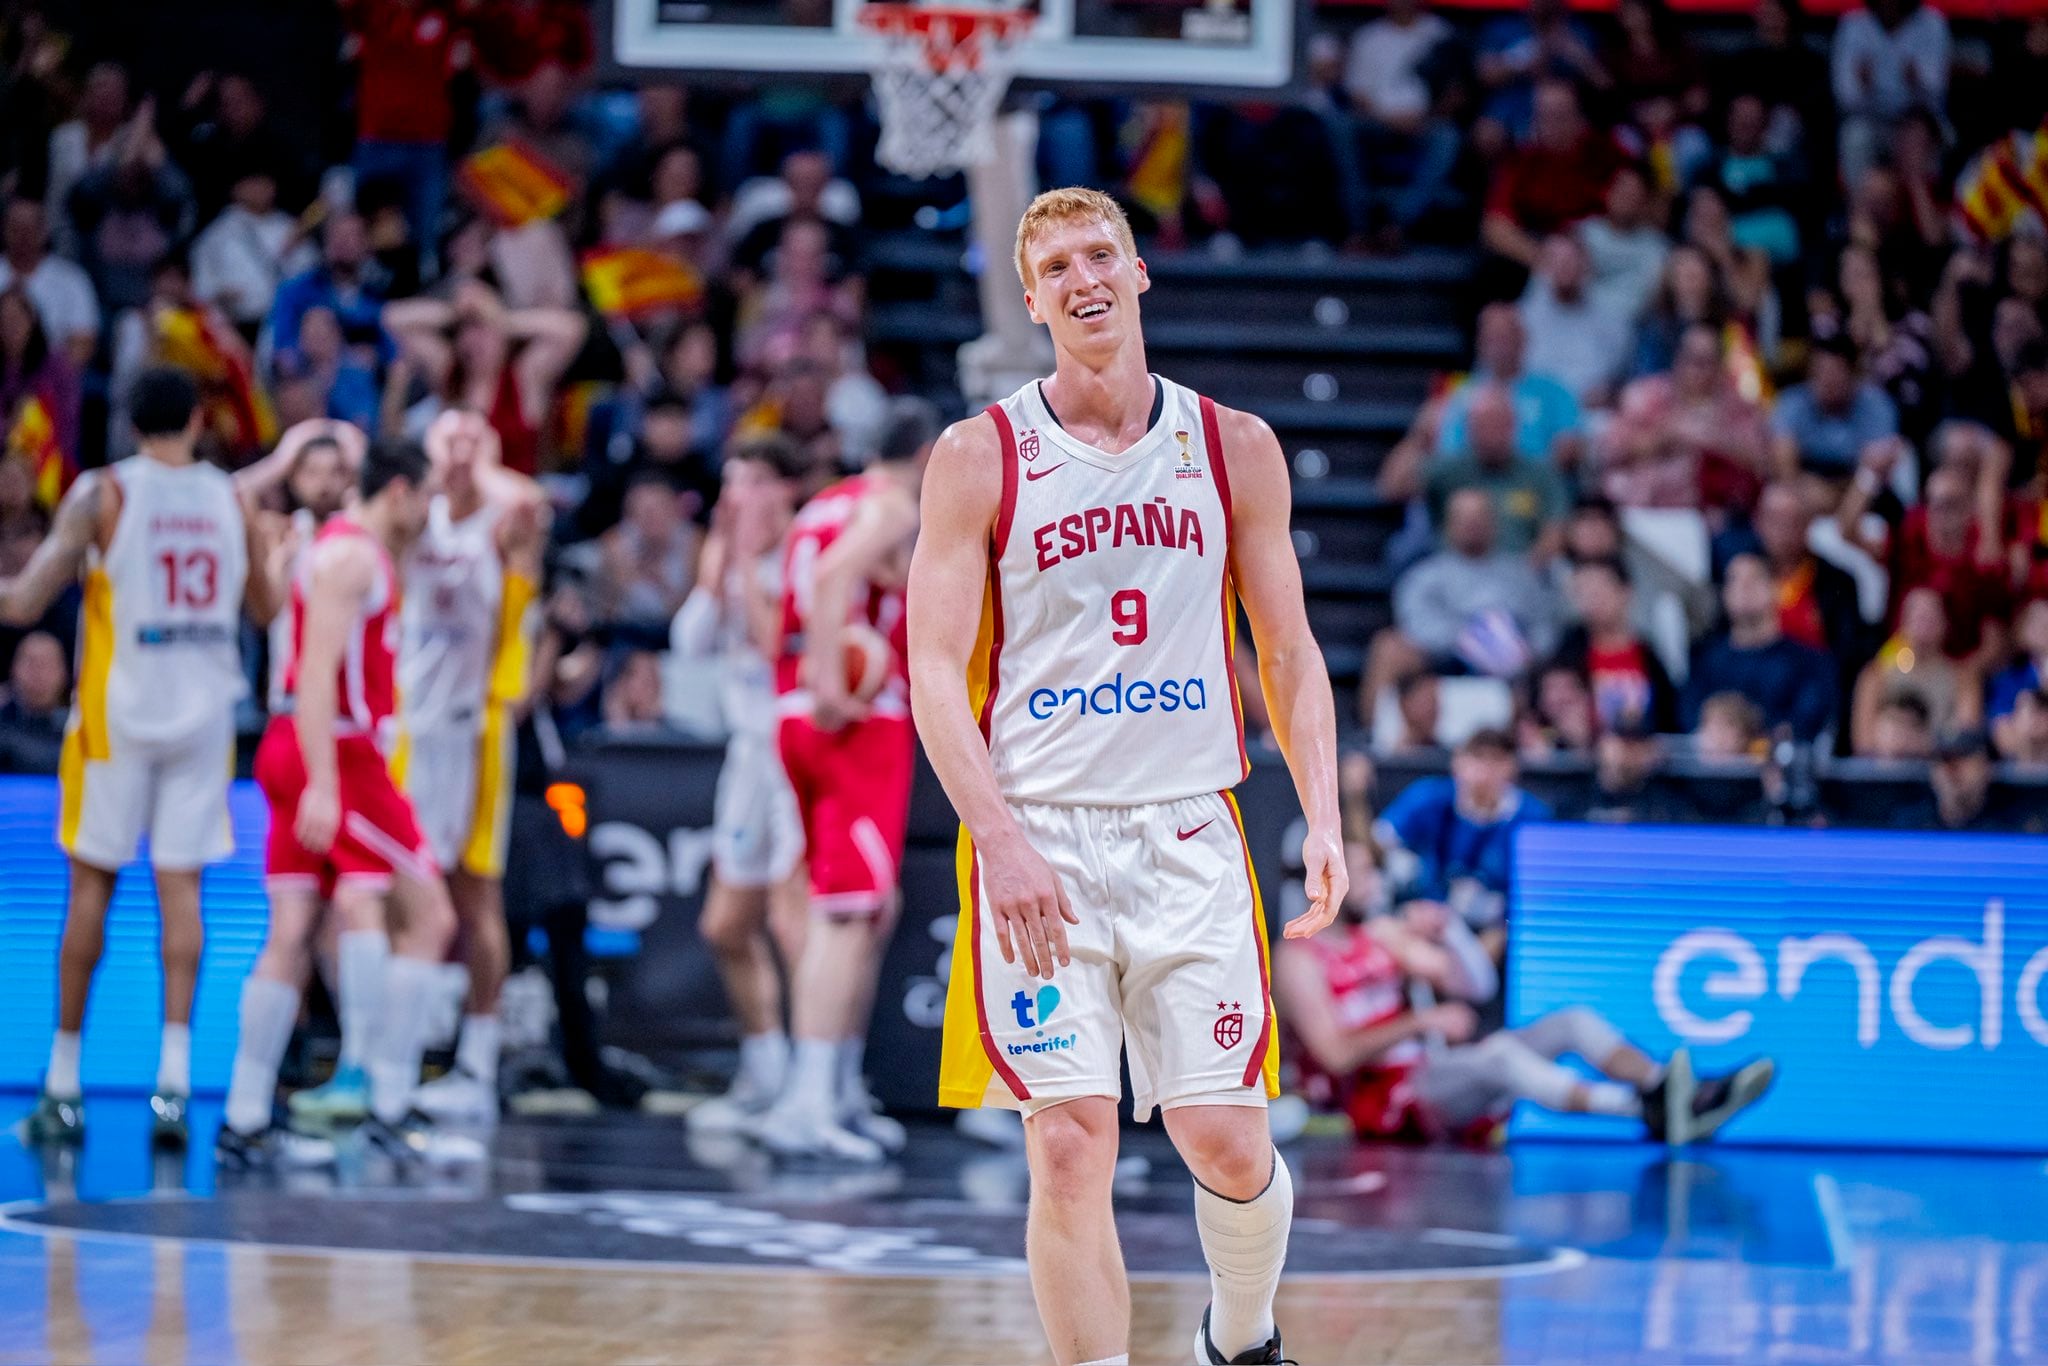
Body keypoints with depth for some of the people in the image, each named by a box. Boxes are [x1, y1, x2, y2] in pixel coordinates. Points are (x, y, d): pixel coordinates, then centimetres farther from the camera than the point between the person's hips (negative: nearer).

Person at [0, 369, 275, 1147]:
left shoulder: (103, 495, -6)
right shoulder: (230, 500, 5)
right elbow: (265, 610, 19)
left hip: (118, 710, -2)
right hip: (205, 714, 2)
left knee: (91, 883, 5)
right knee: (180, 886, 2)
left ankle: (63, 1086, 8)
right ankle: (174, 1076, -9)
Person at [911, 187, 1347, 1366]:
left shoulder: (1234, 449, 7)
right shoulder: (981, 458, 0)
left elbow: (1290, 653, 11)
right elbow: (936, 672, -4)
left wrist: (1323, 820, -3)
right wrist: (1001, 840, -17)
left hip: (1190, 834, 2)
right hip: (1040, 837, -2)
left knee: (1227, 1141, 0)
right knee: (1070, 1152, -7)